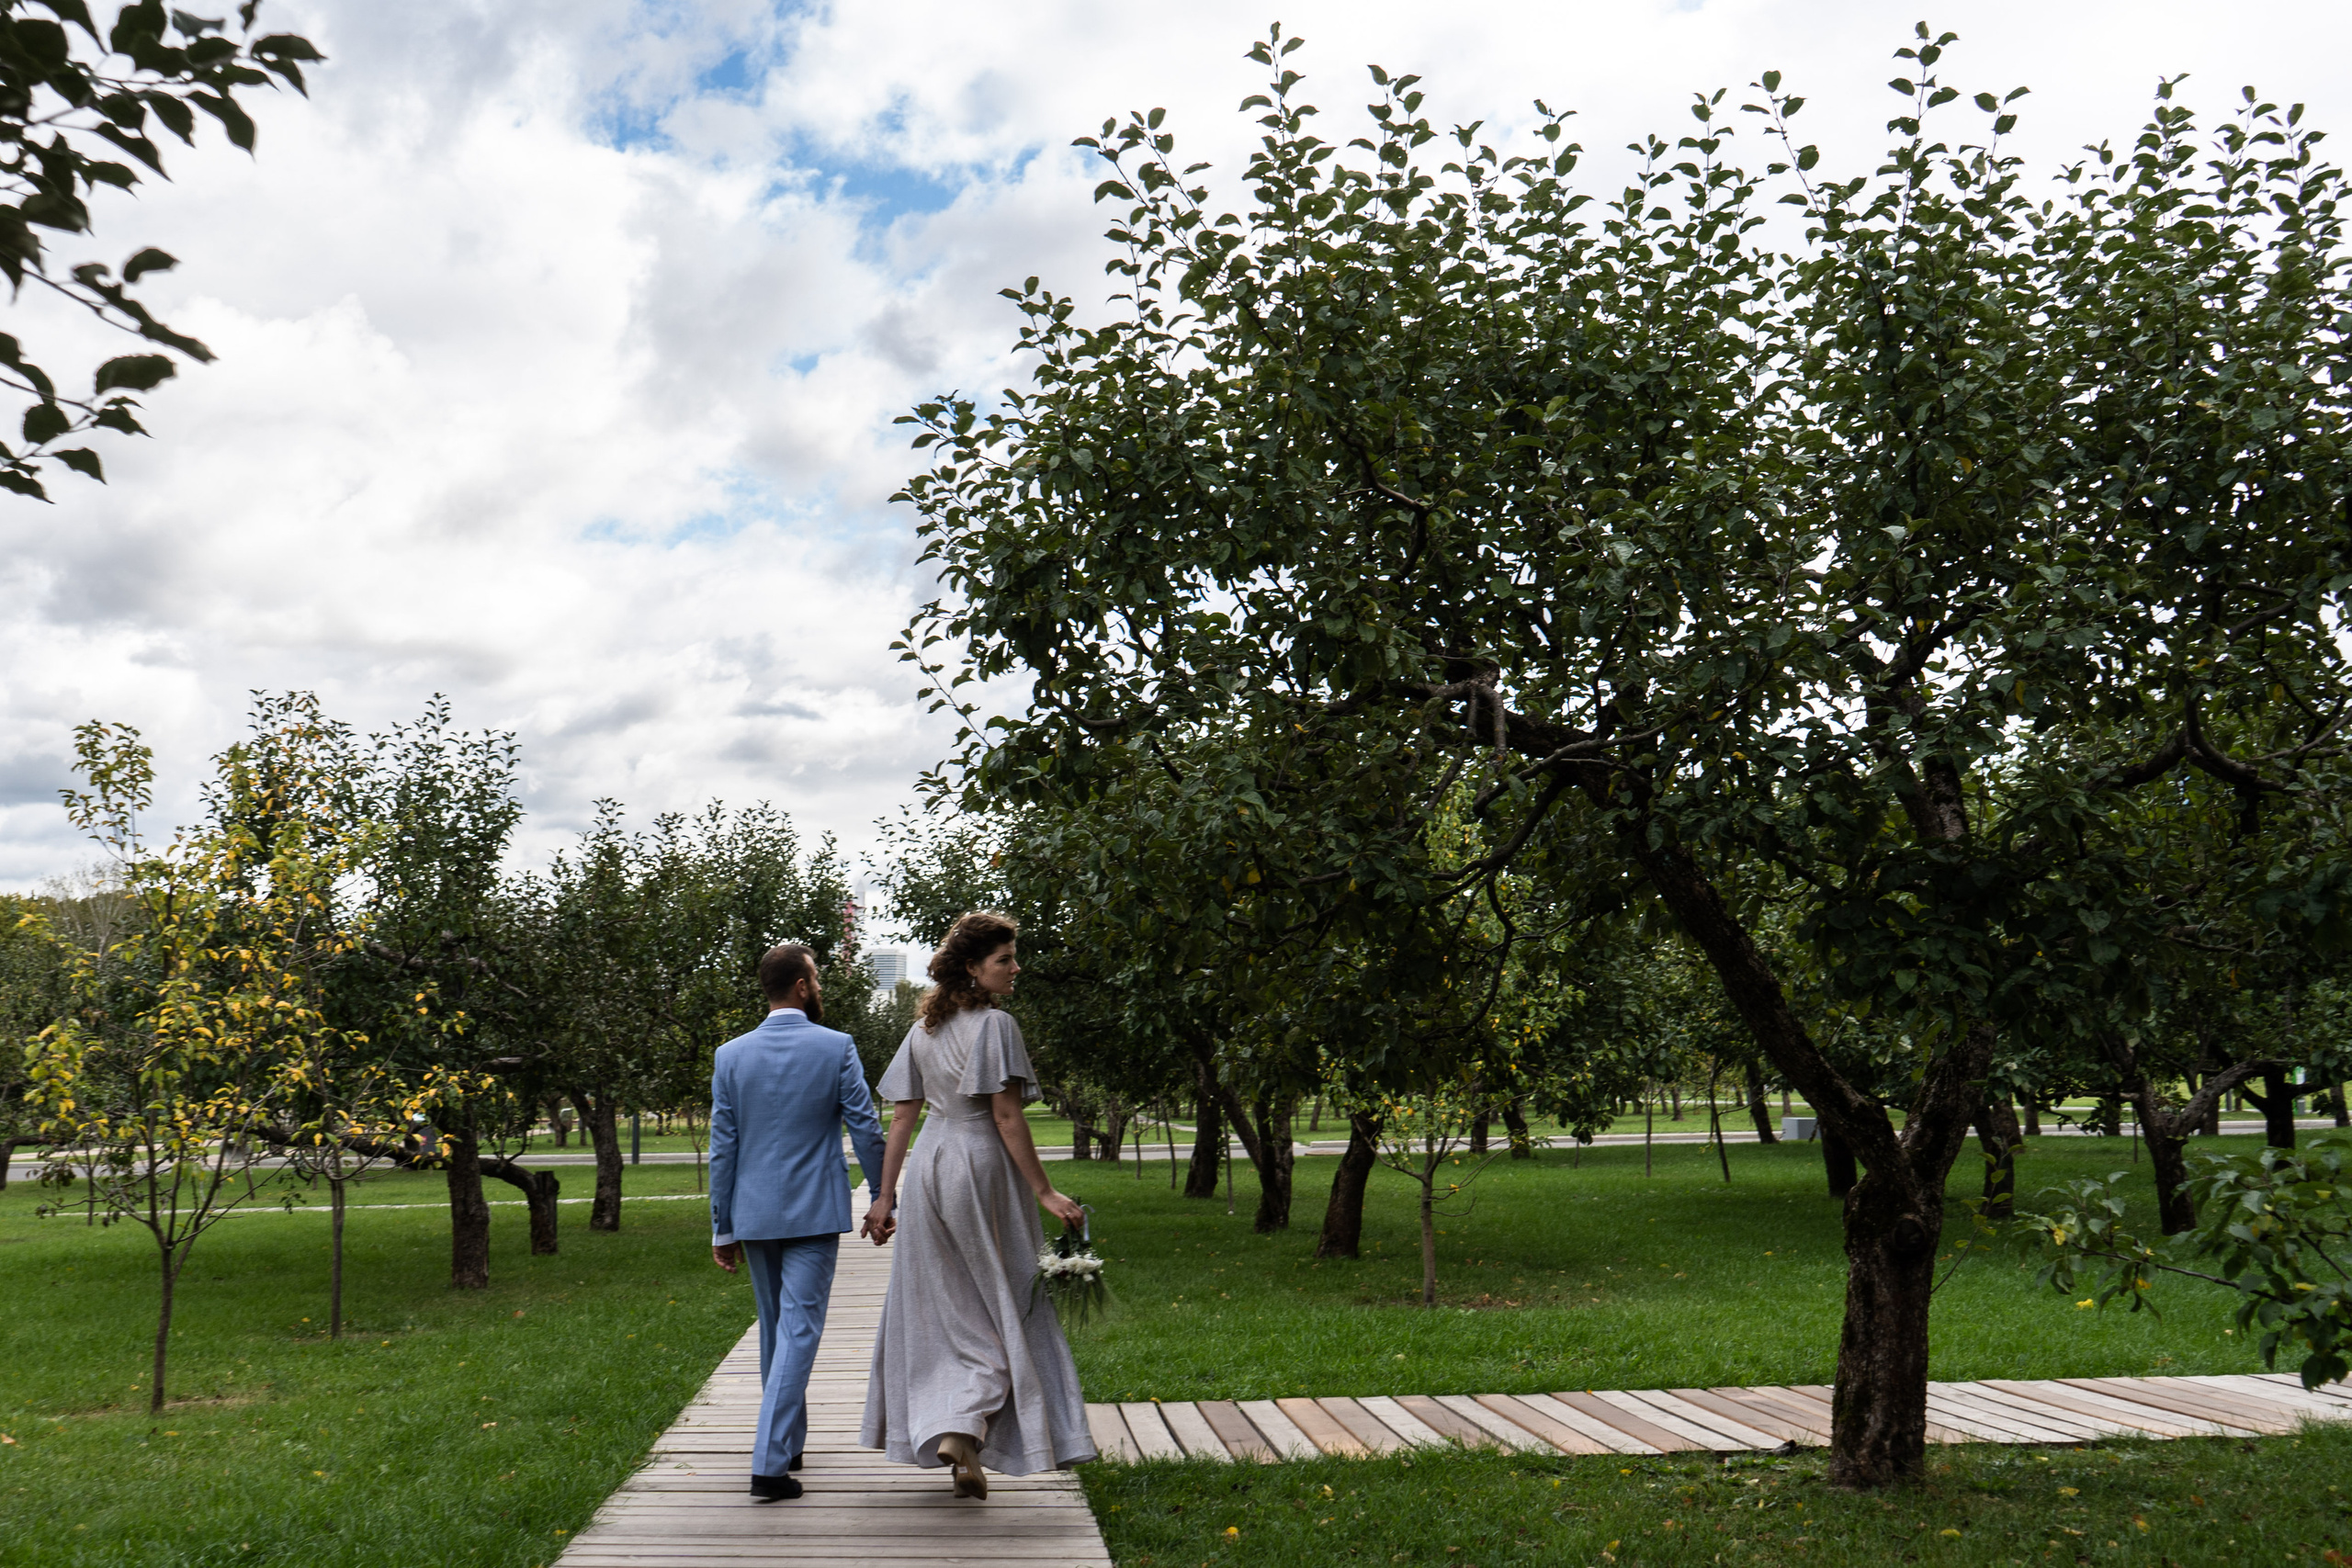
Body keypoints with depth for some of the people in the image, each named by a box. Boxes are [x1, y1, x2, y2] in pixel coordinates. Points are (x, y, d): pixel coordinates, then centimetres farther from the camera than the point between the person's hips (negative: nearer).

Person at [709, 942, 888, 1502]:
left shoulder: (731, 1055, 0)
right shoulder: (836, 1048, -8)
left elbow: (723, 1147, 1)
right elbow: (867, 1133, -7)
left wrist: (722, 1228, 7)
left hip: (754, 1215, 4)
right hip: (814, 1214, -4)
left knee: (775, 1329, 19)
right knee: (799, 1329, -3)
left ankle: (787, 1442, 33)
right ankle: (770, 1463, -10)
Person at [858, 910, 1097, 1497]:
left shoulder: (924, 1029, 10)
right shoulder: (995, 1024, -10)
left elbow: (901, 1116, 9)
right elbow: (1007, 1116, -14)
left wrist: (885, 1195, 12)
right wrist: (1044, 1192, -10)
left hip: (928, 1166, 6)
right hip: (982, 1165, -6)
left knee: (935, 1309, 13)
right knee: (1003, 1308, 4)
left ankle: (936, 1428, 14)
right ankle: (963, 1427, -8)